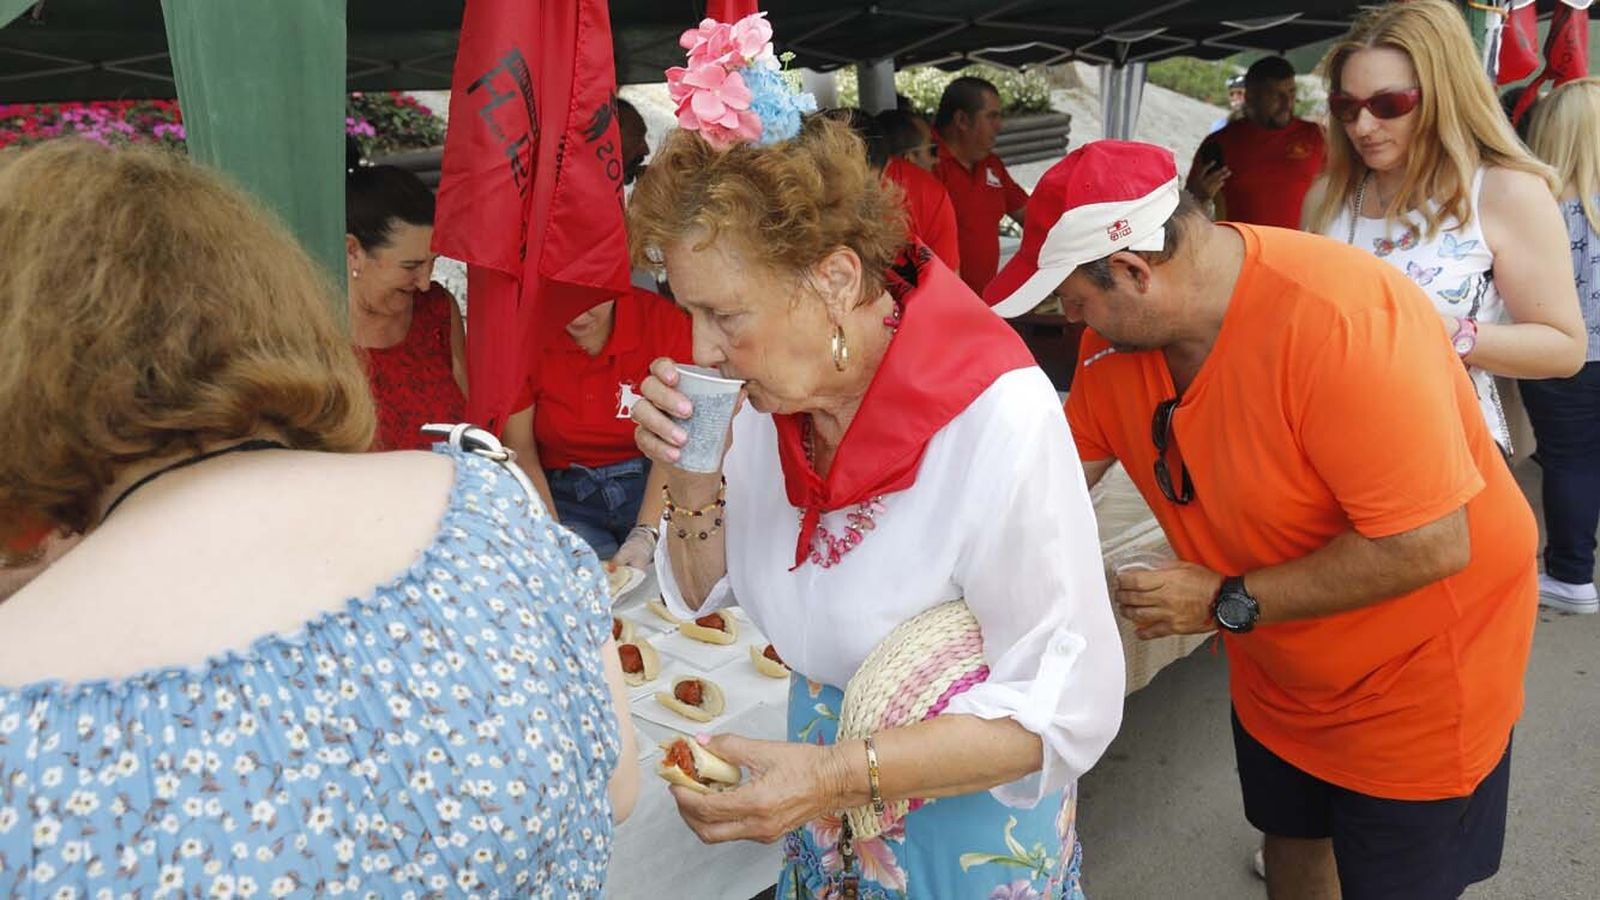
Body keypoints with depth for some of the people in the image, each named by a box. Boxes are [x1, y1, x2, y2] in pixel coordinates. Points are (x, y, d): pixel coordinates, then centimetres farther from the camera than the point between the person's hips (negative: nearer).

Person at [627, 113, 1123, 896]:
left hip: (970, 825, -5)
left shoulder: (998, 421, -30)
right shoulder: (772, 393, -12)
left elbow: (1067, 710, -26)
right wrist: (691, 478, -19)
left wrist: (840, 776, -35)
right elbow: (705, 595, 0)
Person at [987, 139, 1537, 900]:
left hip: (1414, 674, -6)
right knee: (1293, 837, 25)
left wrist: (1227, 603, -29)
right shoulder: (1121, 328, -14)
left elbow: (1430, 544, -35)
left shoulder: (1338, 322, -36)